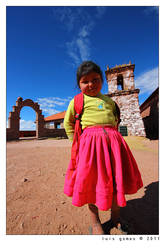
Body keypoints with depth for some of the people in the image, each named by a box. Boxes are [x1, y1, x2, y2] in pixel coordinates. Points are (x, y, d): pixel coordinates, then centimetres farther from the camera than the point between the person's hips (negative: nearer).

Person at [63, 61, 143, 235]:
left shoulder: (109, 100, 20)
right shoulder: (78, 100, 9)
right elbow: (68, 122, 11)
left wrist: (111, 134, 16)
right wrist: (76, 141, 5)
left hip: (113, 140, 5)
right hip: (90, 141, -4)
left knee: (117, 179, 12)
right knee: (91, 181, 3)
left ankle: (115, 216, 39)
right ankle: (95, 222, 31)